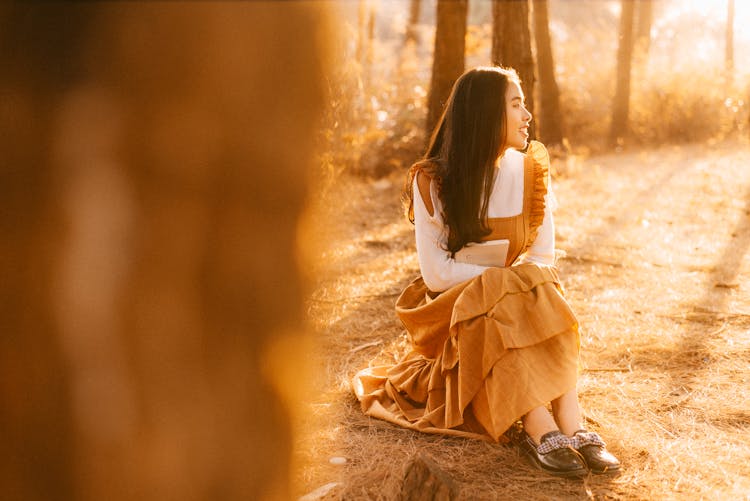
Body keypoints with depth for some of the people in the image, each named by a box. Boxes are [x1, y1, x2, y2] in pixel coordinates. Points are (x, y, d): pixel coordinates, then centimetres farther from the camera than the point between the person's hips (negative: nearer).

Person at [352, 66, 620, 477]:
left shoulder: (530, 173, 2)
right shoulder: (431, 182, -10)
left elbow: (544, 257, 3)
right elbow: (435, 273, -14)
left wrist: (532, 275, -20)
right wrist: (506, 276, -22)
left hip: (521, 302, 3)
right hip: (453, 309, -3)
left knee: (542, 294, -30)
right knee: (506, 308, -35)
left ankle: (572, 428, -41)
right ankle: (542, 430, -45)